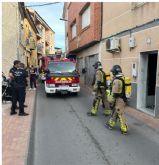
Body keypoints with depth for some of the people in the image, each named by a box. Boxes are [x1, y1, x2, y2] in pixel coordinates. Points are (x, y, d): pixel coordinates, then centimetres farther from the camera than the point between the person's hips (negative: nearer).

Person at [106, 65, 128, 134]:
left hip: (119, 100, -9)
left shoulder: (116, 80, -21)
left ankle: (124, 129, 10)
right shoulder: (122, 78, 8)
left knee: (120, 114, 1)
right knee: (115, 112, 20)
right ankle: (111, 124, 34)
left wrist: (112, 101, -13)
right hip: (123, 98, 10)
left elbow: (115, 93, -20)